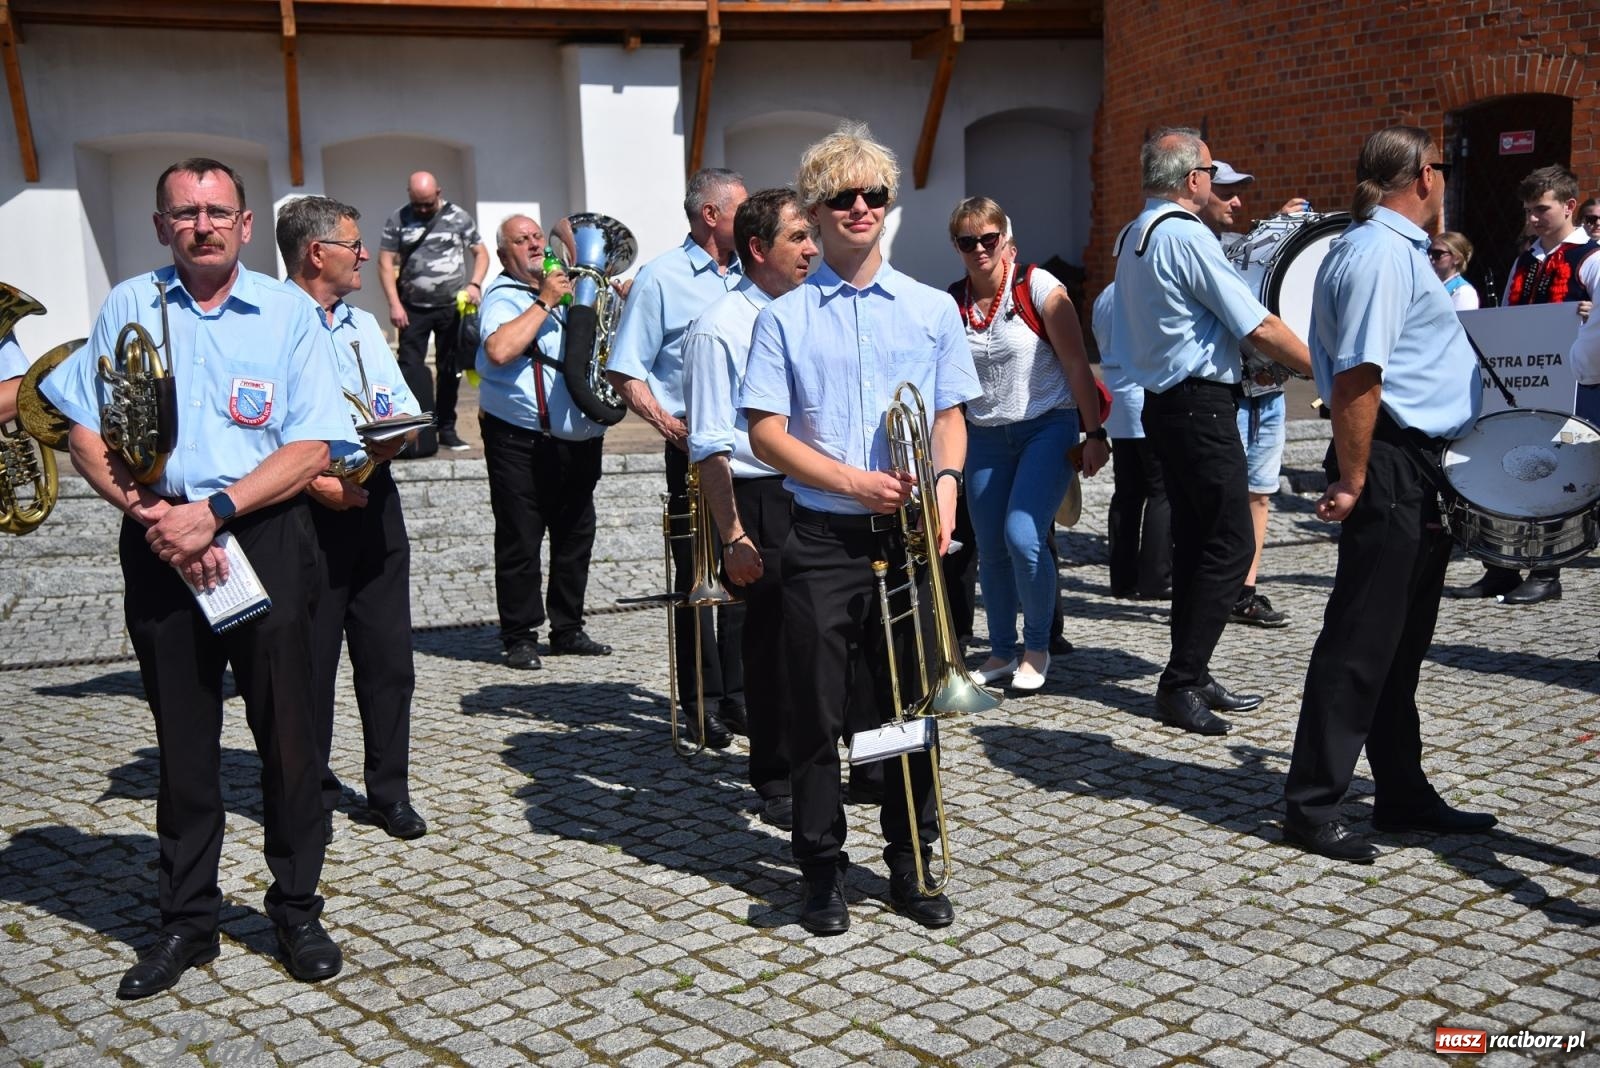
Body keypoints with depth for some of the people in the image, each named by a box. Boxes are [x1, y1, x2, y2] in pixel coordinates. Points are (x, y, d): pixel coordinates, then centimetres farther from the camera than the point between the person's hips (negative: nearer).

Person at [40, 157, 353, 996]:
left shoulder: (287, 312, 2)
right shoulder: (128, 307, 7)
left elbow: (311, 448, -5)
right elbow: (85, 434, 5)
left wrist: (214, 511, -15)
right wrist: (153, 514, -11)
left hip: (263, 537, -1)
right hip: (159, 540, 1)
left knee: (287, 731, 3)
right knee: (182, 738, 10)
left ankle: (297, 911, 19)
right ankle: (186, 921, 22)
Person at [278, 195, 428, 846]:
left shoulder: (365, 326, 18)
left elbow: (405, 411, 14)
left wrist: (394, 435, -8)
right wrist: (314, 482, -21)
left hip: (375, 500, 7)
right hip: (306, 508, -6)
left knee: (388, 656, 9)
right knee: (309, 661, 3)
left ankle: (389, 791, 21)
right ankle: (312, 798, 17)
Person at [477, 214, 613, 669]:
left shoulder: (565, 288, 18)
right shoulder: (502, 298, -5)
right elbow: (500, 350, -26)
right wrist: (544, 302, -19)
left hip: (578, 439, 7)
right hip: (522, 440, -7)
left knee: (575, 537, 13)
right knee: (519, 542, -1)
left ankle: (568, 630, 23)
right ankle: (520, 638, 7)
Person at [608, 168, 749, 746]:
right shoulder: (661, 277, -3)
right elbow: (624, 372, -4)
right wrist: (670, 426, -17)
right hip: (695, 448, -5)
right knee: (697, 574, 2)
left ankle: (739, 693, 20)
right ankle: (702, 702, 11)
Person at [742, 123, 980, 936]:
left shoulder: (932, 310, 9)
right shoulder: (784, 318, 2)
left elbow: (950, 416, 10)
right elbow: (766, 433, -3)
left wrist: (944, 486, -9)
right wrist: (854, 482, -14)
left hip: (908, 537, 2)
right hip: (823, 539, -2)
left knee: (913, 706, 9)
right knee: (819, 711, 5)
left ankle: (911, 866, 24)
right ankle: (823, 870, 20)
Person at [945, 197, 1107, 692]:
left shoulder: (1038, 287, -8)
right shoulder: (950, 303, 3)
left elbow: (1076, 363, -7)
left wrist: (1094, 433, -9)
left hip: (1047, 428, -4)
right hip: (984, 437, 4)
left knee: (1022, 536, -16)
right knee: (990, 549, 6)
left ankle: (1037, 647, 4)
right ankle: (1002, 650, 24)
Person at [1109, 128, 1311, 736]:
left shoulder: (1132, 237, 14)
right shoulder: (1186, 236, -15)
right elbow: (1259, 328, -16)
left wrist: (1237, 361, 22)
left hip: (1163, 402, 10)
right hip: (1201, 405, -10)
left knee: (1196, 540, 13)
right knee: (1231, 542, -6)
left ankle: (1191, 678, 18)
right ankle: (1181, 685, -5)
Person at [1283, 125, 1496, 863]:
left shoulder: (1390, 248, 18)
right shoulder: (1382, 251, -15)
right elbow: (1357, 375, -22)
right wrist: (1352, 482, -22)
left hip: (1415, 473, 10)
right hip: (1392, 466, -10)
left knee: (1401, 643, 16)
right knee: (1360, 643, -5)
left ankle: (1404, 795, 26)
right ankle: (1310, 807, 2)